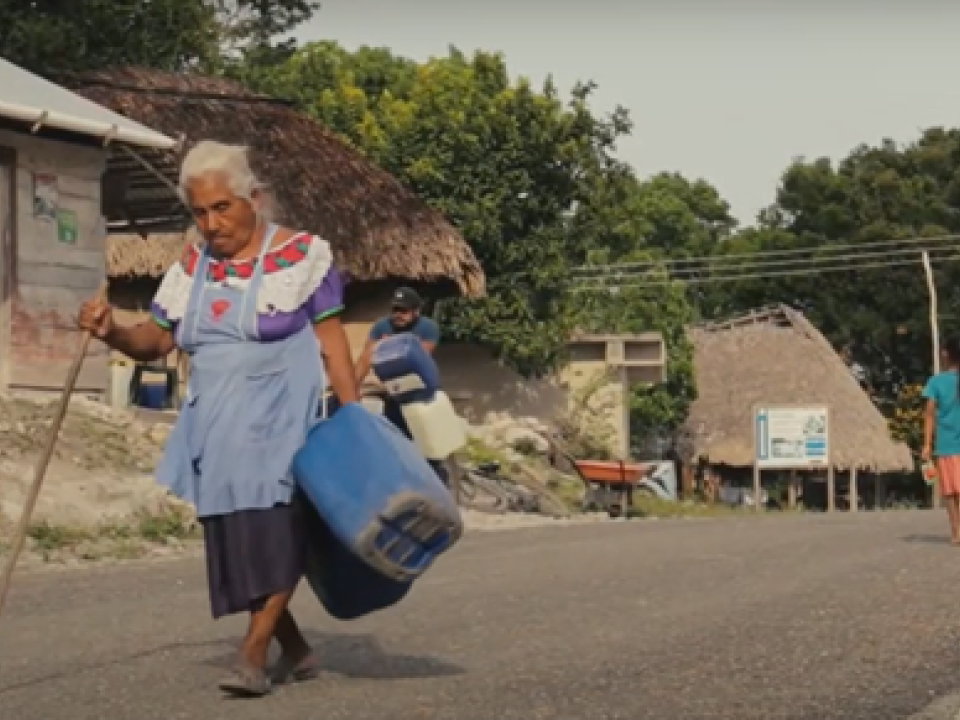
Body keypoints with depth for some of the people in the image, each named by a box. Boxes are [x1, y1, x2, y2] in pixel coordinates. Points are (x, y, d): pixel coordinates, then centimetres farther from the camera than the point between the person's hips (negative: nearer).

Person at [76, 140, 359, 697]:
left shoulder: (302, 254, -4)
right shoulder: (193, 266, 10)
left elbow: (332, 340, -4)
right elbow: (157, 339, 11)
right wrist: (113, 332, -10)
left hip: (280, 419, -5)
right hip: (217, 423, 5)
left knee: (274, 533, -15)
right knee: (234, 543, 6)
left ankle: (253, 655, -11)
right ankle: (297, 651, 19)